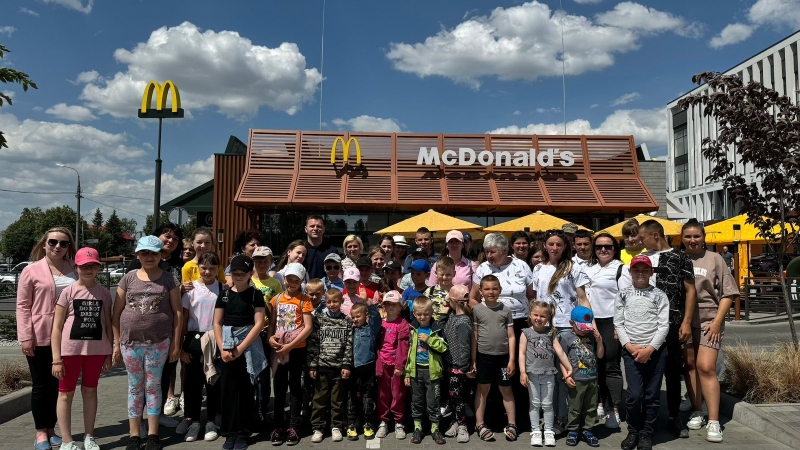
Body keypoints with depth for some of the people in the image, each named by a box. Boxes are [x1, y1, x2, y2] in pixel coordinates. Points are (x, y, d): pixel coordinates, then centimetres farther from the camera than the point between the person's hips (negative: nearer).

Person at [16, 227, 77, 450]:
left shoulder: (74, 270, 6)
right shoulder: (31, 270, -3)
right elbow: (22, 306, -4)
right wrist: (26, 336, -10)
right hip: (40, 337, -3)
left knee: (58, 384, 11)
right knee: (41, 385, 5)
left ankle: (51, 429, 23)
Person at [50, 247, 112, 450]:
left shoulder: (104, 293, 3)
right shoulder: (68, 291, -4)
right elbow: (57, 327, -3)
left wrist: (109, 353, 6)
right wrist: (56, 358, -7)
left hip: (96, 349, 2)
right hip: (71, 349, -2)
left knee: (90, 391, 12)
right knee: (66, 393, 5)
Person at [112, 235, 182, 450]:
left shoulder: (168, 279, 1)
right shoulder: (128, 278, 4)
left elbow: (178, 312, 0)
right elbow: (116, 313, 7)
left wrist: (176, 343, -4)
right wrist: (117, 343, 3)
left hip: (159, 343, -1)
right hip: (131, 342, 2)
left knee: (153, 387, 6)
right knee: (135, 387, 9)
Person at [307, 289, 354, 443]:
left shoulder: (347, 321, 2)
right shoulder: (318, 319, 1)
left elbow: (349, 345, 0)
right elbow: (312, 343, -1)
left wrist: (347, 365, -6)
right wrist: (312, 365, -5)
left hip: (340, 366, 0)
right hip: (322, 365, 0)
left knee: (338, 398, 9)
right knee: (320, 398, 6)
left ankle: (336, 427, 21)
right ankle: (317, 428, 17)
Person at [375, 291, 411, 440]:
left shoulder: (403, 324, -6)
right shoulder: (380, 323, 9)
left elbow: (403, 346, -11)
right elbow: (377, 344, 11)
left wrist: (400, 365, -15)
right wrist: (377, 363, 4)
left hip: (396, 364, -4)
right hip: (383, 364, 4)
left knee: (398, 394, 5)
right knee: (383, 394, 10)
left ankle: (399, 423, 15)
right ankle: (383, 422, 21)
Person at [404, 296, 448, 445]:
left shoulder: (436, 329, -4)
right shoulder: (412, 329, 1)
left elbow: (443, 347, -12)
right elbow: (407, 351, 3)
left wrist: (429, 339, -20)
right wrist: (407, 373, 1)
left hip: (432, 370, -2)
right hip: (415, 370, 2)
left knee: (433, 401, 5)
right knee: (417, 400, 12)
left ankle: (435, 428, 19)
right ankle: (417, 428, 24)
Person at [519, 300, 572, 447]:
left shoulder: (551, 333, 6)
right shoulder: (526, 333, 0)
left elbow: (560, 352, 5)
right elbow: (522, 353, -3)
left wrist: (569, 368, 2)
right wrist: (522, 372, -10)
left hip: (548, 374, 1)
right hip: (532, 373, -1)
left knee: (547, 404, 7)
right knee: (535, 404, 6)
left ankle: (549, 431, 18)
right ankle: (535, 431, 15)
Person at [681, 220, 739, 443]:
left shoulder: (714, 259, 1)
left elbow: (728, 293, 0)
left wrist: (717, 321, -7)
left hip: (708, 321, -3)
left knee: (706, 367, -11)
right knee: (689, 366, 9)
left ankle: (714, 421, -5)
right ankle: (697, 412, 23)